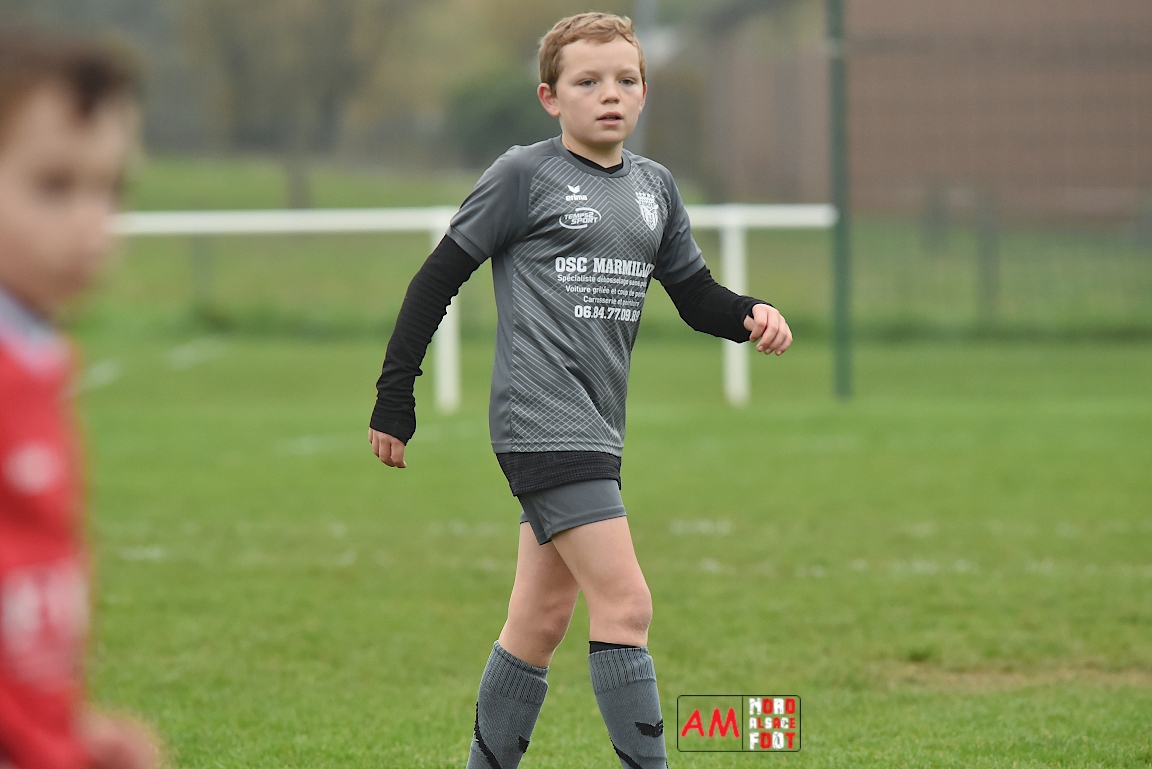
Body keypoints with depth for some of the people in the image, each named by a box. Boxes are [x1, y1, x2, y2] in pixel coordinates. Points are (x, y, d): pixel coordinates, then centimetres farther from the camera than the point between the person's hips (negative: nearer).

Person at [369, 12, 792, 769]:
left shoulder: (655, 187, 14)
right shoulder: (524, 176, -4)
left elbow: (695, 294, 19)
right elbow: (439, 279, -1)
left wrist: (751, 315, -3)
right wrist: (395, 399, -2)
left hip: (595, 429, 7)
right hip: (541, 420, -7)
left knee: (540, 622, 13)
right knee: (625, 604, -15)